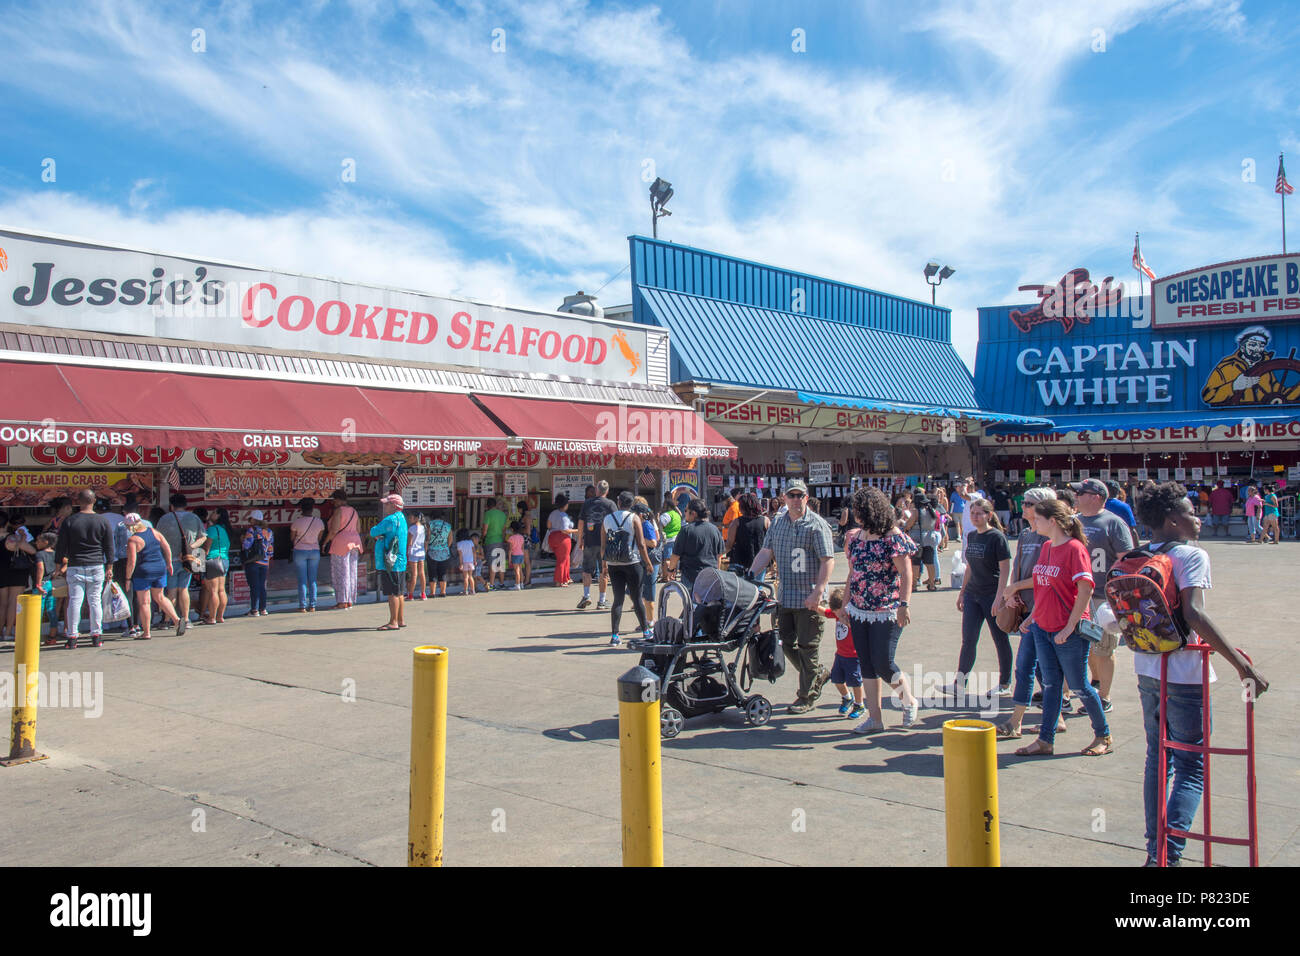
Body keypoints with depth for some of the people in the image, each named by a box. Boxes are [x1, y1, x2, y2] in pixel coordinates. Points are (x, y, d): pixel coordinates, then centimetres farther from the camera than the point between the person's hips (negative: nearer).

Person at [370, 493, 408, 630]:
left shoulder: (391, 520, -15)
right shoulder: (401, 518, 17)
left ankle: (393, 622, -7)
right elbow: (376, 534, 19)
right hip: (399, 562, 10)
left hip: (391, 563, -10)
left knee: (392, 593, -8)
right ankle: (401, 620, 19)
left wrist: (375, 533, 13)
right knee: (398, 593, 14)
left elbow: (373, 532, -8)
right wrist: (379, 536, -3)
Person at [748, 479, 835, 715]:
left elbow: (828, 561, -12)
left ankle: (807, 697, 13)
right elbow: (766, 552, 12)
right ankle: (819, 674, 34)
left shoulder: (817, 525, -7)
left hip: (809, 598, -6)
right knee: (787, 643, 12)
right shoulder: (777, 524, 12)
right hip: (784, 596, 6)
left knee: (807, 646, 1)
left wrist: (817, 592, -20)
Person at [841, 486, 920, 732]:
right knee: (867, 665, 7)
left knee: (883, 664, -7)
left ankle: (909, 701, 21)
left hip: (887, 612, -7)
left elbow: (906, 572, -15)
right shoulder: (855, 537, 9)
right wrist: (846, 603, 15)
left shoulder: (893, 537, -12)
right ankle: (875, 717, 14)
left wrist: (904, 605, -22)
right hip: (858, 611, 7)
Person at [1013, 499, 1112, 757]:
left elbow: (1085, 590, -18)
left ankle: (1103, 736, 23)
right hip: (1042, 627, 7)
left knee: (1079, 685, 5)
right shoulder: (1046, 547, 9)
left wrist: (1070, 627, -19)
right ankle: (1046, 739, 16)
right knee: (1050, 684, 10)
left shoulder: (1075, 548, -15)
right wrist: (1032, 617, 13)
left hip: (1068, 631, -7)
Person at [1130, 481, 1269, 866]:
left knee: (1157, 759, 17)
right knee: (1192, 768, 2)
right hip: (1185, 676, -7)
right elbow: (1194, 614, -27)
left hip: (1148, 672, 7)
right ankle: (1170, 853, -6)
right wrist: (1242, 664, -28)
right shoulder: (1192, 556, -14)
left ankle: (1155, 851, 24)